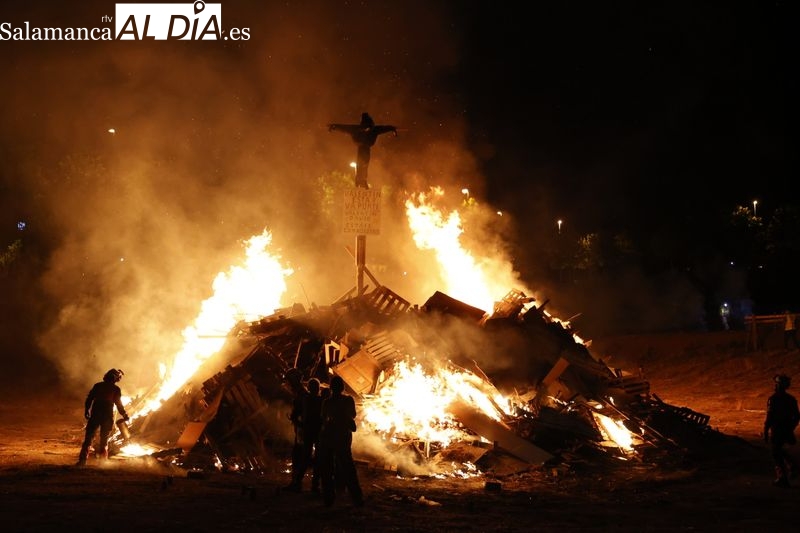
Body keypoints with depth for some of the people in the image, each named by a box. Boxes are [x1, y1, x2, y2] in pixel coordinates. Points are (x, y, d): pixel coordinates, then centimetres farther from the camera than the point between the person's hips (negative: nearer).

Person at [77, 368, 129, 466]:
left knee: (88, 439, 3)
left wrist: (86, 411, 18)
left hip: (95, 416, 2)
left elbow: (89, 399, 6)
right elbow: (119, 404, -5)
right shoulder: (115, 389, -5)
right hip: (107, 417, -2)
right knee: (104, 441, 12)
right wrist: (125, 416, 7)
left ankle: (82, 460, -7)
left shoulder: (97, 385, 5)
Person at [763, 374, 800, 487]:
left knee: (776, 454, 4)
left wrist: (765, 433, -11)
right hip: (787, 431, 7)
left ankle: (782, 479, 5)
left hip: (776, 432, -6)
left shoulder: (773, 399, -16)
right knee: (780, 451, 27)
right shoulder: (791, 399, 4)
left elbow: (769, 417, -18)